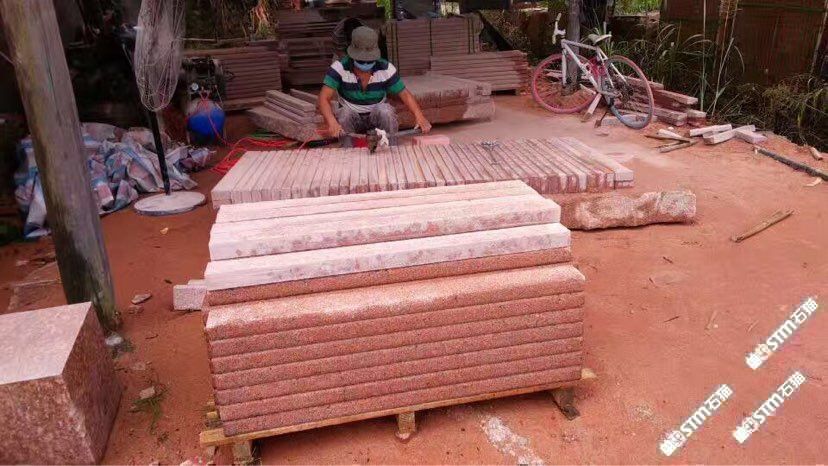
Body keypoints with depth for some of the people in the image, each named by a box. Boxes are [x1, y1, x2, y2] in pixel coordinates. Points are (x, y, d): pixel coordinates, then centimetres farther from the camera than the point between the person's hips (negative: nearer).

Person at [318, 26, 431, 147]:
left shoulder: (386, 68, -11)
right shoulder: (339, 68, -17)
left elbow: (405, 94, -9)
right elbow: (324, 98, -26)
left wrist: (419, 116, -29)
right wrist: (332, 122, -47)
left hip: (379, 117, 1)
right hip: (351, 119, -1)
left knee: (385, 110, -30)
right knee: (344, 113, -33)